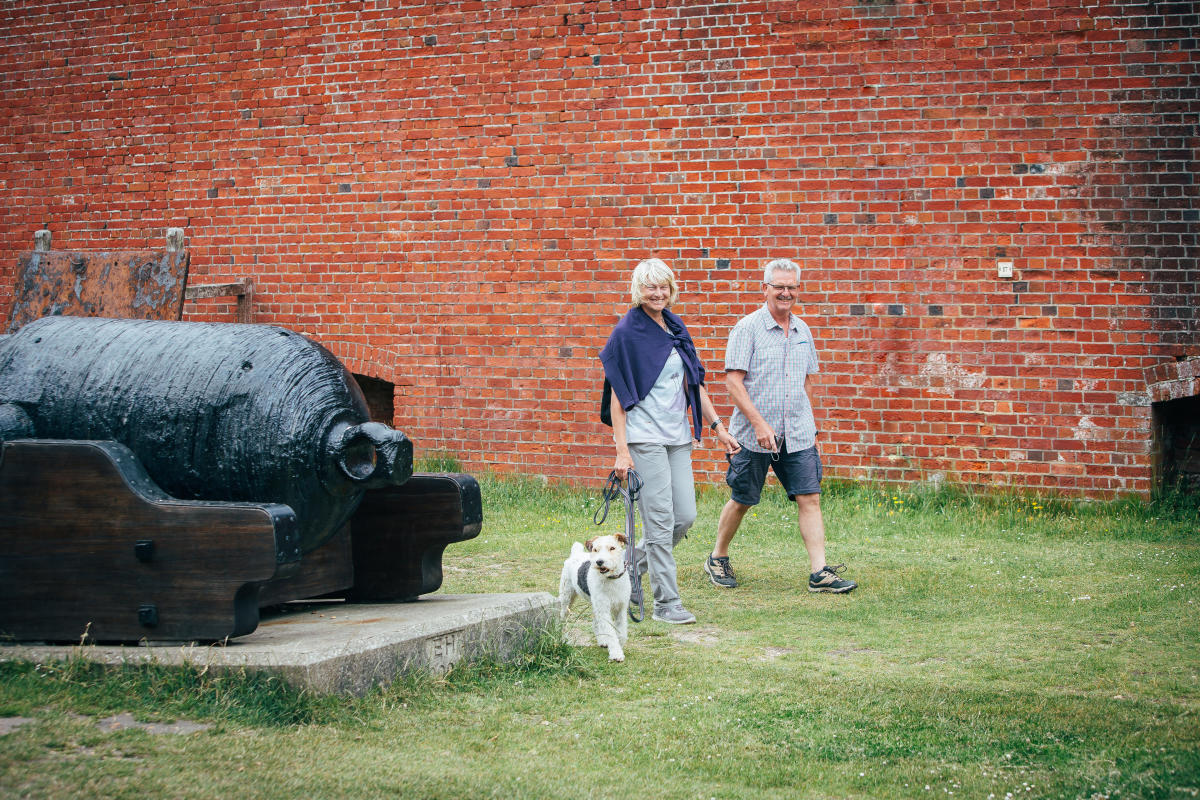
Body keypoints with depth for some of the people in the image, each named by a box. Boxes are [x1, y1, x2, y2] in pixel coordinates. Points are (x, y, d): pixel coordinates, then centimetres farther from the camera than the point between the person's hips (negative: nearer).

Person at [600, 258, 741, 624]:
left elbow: (694, 382, 19)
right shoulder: (627, 332, -6)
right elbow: (619, 395, -9)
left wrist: (717, 426, 15)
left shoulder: (676, 328, 13)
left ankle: (630, 566, 25)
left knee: (685, 516, 5)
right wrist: (621, 450, -14)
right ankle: (666, 603, 0)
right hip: (644, 437, -7)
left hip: (677, 435, 7)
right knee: (660, 520, -7)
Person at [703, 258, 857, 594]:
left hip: (797, 435, 5)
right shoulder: (748, 328, -7)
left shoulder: (802, 331, 11)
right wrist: (759, 423, -19)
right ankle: (717, 559, 26)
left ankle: (819, 573, -3)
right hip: (754, 436, -5)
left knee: (809, 498, -3)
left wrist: (810, 428, 15)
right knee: (742, 501, 6)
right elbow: (733, 381, -13)